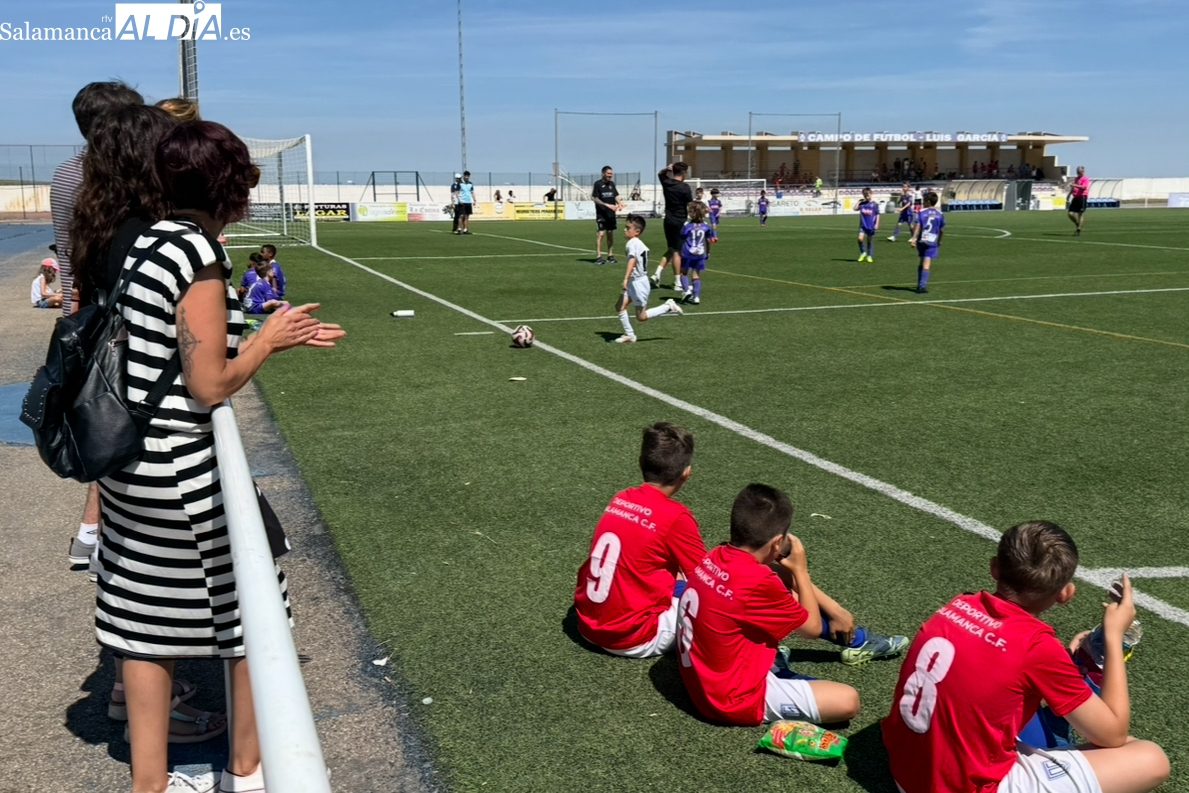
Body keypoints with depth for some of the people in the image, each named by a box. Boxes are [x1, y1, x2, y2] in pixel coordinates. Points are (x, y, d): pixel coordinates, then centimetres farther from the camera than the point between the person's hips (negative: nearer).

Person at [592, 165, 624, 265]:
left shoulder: (612, 184, 11)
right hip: (601, 213, -6)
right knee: (600, 234, -11)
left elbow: (616, 196, 12)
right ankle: (598, 257, -9)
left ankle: (610, 255, 18)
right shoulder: (598, 184, -6)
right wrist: (607, 205, -19)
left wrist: (620, 203, -10)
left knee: (611, 234, 10)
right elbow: (595, 199, -10)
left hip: (611, 213, 6)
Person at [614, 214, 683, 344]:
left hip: (638, 283, -10)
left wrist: (626, 278, -41)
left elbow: (632, 260, -32)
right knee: (619, 307, 6)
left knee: (641, 317, 0)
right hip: (633, 282, 10)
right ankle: (629, 334, 11)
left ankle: (668, 307, 9)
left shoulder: (632, 242, -18)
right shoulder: (639, 243, 11)